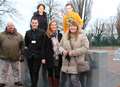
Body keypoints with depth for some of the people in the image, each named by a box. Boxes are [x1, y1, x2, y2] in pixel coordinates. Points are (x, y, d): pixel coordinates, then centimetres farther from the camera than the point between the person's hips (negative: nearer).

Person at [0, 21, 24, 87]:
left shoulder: (19, 35, 3)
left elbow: (22, 46, 8)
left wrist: (21, 54, 4)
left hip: (15, 57, 1)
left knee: (16, 70, 16)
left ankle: (17, 81, 32)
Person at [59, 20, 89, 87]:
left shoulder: (82, 36, -5)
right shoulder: (65, 36, 11)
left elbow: (85, 48, -14)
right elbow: (60, 46, 16)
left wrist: (73, 52, -19)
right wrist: (63, 51, -7)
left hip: (76, 65, -5)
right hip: (66, 65, 5)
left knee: (75, 81, -2)